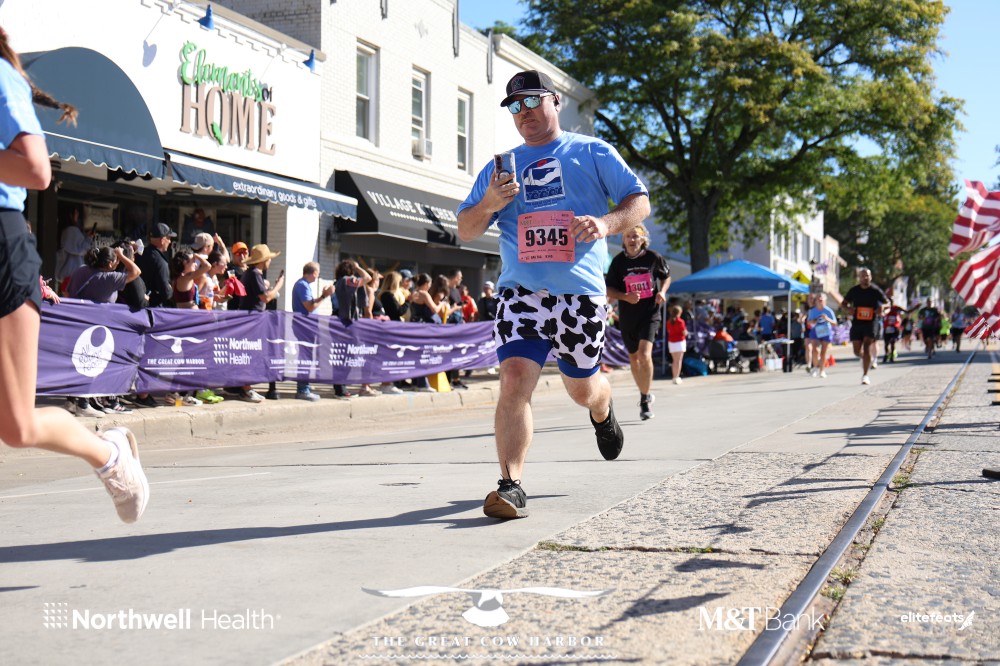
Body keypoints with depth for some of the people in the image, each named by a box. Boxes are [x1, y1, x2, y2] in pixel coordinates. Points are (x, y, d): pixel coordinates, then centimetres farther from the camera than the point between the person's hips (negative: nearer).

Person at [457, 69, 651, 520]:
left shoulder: (593, 153, 9)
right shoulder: (501, 167, 15)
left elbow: (640, 202, 4)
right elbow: (465, 230, 13)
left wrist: (606, 223, -17)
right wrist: (490, 203, -9)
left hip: (581, 292, -1)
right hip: (521, 292, 1)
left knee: (581, 388, 13)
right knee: (514, 380, -17)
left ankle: (603, 413, 50)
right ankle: (511, 487, -16)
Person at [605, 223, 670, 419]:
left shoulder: (653, 257, -3)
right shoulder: (618, 261, -2)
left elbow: (666, 276, 14)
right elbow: (609, 290, 1)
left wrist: (662, 291, -6)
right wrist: (625, 296, -17)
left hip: (650, 313, -3)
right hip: (627, 316, 3)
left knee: (645, 354, -20)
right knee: (633, 357, 15)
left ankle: (645, 399, -8)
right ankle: (645, 395, 36)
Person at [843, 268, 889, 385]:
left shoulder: (876, 290, -2)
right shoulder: (854, 290, 4)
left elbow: (887, 302, 8)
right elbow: (844, 302, 15)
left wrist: (882, 307, -15)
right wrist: (849, 308, -8)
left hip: (871, 323, -3)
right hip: (857, 323, 3)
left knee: (867, 348, -14)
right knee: (857, 351, 4)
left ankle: (865, 375, -10)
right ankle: (866, 359, 39)